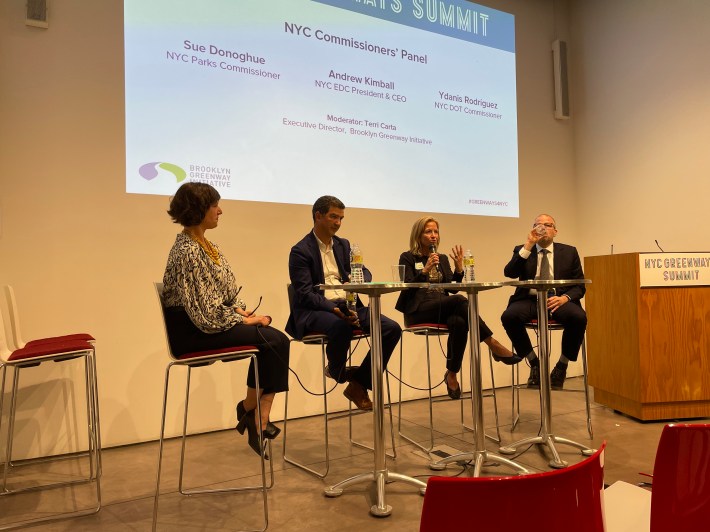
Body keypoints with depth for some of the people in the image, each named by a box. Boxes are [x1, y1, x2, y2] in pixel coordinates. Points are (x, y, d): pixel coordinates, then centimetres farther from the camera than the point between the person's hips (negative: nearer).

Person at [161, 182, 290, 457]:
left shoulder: (206, 245, 12)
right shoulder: (187, 251, -19)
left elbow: (225, 292, 16)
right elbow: (205, 313, -22)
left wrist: (242, 311, -1)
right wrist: (244, 320, -13)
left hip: (211, 322, 9)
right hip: (192, 331, -9)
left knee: (278, 340, -9)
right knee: (272, 341, -17)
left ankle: (260, 422, -5)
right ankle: (248, 409, 4)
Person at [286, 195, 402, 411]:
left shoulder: (343, 245, 17)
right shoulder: (300, 251, -3)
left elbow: (365, 272, 11)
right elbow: (305, 294, -12)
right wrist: (334, 309, -27)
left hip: (347, 306, 6)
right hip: (314, 311, -6)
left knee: (392, 328, -15)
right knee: (341, 326, -40)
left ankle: (358, 384, -4)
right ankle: (336, 371, -5)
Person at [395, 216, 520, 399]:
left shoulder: (442, 258, 20)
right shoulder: (407, 258, 5)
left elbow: (453, 288, 10)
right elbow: (408, 288, -7)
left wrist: (459, 268, -6)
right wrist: (425, 270, -19)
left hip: (444, 309, 5)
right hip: (418, 311, -5)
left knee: (459, 322, -34)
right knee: (459, 301, -33)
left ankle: (452, 375, -21)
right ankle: (493, 344, -29)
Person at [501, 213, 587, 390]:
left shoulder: (569, 252, 13)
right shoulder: (522, 250, 12)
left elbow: (579, 286, 9)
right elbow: (509, 273, -8)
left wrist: (565, 298, -14)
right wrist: (528, 245, -12)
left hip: (558, 300, 0)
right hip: (530, 300, 0)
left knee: (579, 317, -32)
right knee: (509, 316, -32)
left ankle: (562, 365, -6)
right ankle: (534, 363, -7)